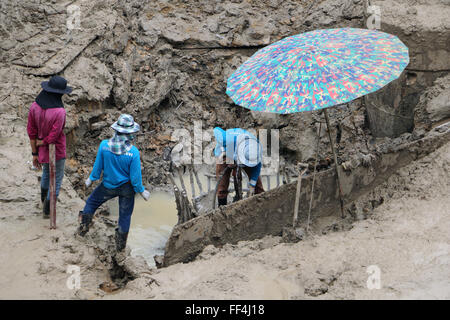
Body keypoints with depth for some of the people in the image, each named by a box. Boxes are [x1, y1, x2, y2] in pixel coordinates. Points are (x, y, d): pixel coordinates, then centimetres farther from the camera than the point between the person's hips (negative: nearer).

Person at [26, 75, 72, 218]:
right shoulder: (59, 112, -31)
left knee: (46, 172, 33)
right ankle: (47, 210, 25)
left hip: (42, 151, 6)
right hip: (56, 151, -6)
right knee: (56, 179, 16)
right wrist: (42, 142, -7)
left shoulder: (34, 106, -13)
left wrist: (35, 154, 2)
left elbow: (31, 132, -7)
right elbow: (53, 136, -29)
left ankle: (44, 199, 54)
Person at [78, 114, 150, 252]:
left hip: (108, 186, 1)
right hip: (127, 188, -1)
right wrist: (142, 191, -1)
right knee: (125, 214, 19)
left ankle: (84, 226, 33)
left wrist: (91, 179, 12)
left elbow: (98, 166, -7)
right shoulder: (133, 152, -27)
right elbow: (135, 176, -18)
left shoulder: (104, 145, -21)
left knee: (92, 201, 28)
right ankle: (121, 244, 31)